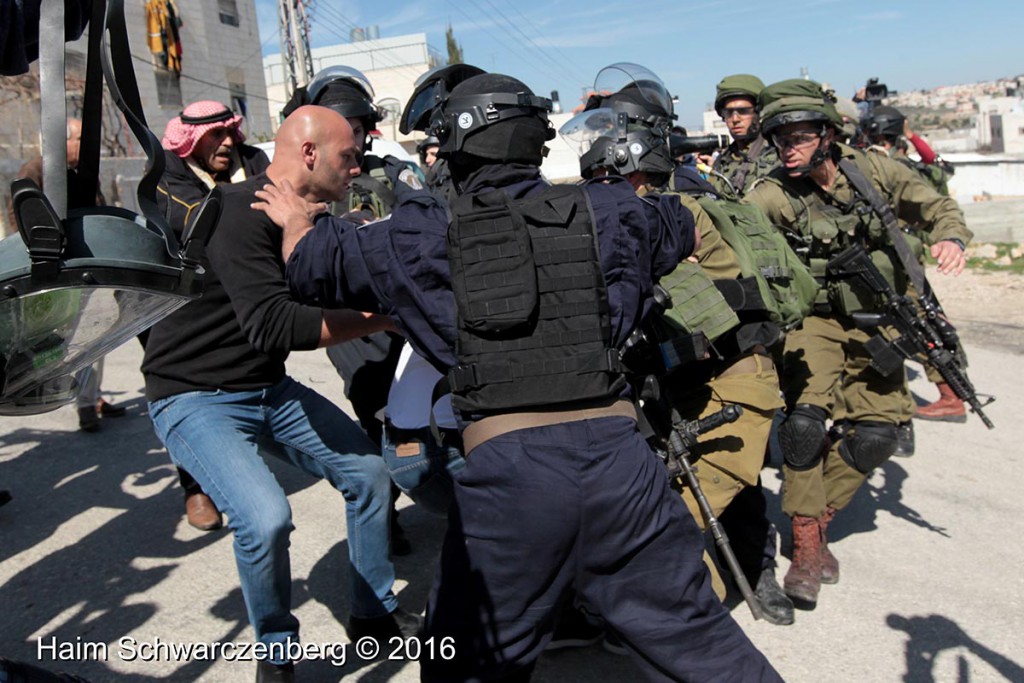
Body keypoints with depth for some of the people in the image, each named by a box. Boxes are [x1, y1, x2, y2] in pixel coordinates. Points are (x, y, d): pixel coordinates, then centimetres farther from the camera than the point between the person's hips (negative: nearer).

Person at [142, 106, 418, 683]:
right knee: (266, 516, -26)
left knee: (369, 469, 5)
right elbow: (272, 325, -33)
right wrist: (383, 317, -28)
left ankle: (374, 615, 25)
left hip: (269, 388, 9)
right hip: (196, 397, -8)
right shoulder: (242, 213, -23)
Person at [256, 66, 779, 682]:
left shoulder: (422, 235, 6)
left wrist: (298, 219, 43)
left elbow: (312, 263, 20)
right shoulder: (608, 211, 10)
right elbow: (691, 231, 31)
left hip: (503, 467, -1)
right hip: (614, 452, 2)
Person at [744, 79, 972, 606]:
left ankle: (818, 514, 19)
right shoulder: (774, 194, -15)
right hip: (815, 322, -3)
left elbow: (935, 206, 5)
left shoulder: (872, 171, -6)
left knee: (877, 433, -2)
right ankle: (806, 542, -5)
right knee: (805, 419, -21)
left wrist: (951, 237, -16)